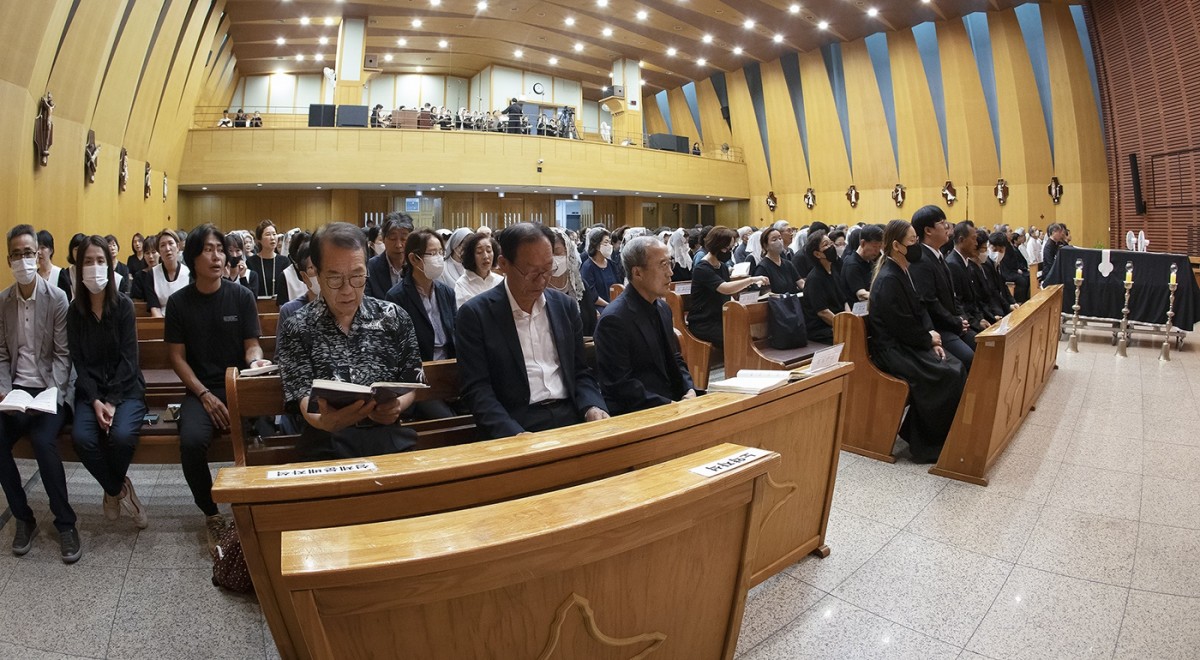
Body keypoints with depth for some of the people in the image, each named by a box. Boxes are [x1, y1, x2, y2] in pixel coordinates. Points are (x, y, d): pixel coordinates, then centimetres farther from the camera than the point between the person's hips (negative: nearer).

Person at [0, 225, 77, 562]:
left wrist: (51, 393, -18)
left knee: (43, 441, -27)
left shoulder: (57, 298, -5)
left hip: (50, 389, -4)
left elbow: (63, 354, -7)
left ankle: (65, 522, -10)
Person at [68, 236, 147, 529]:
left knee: (121, 434, -28)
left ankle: (113, 491, 4)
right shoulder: (75, 310, 3)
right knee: (81, 437, -25)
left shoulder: (124, 305, -4)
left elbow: (128, 357, -7)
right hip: (90, 389, 2)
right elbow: (78, 361, 0)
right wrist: (95, 401, -14)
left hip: (125, 387, -2)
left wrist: (113, 402, -15)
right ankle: (120, 489, 1)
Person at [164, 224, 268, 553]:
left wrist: (256, 360, -22)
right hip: (201, 389, 1)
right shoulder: (179, 302, 4)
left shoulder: (242, 296, 3)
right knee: (192, 441, -29)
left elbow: (251, 345, 3)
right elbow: (177, 356, 4)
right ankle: (211, 515, -4)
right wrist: (205, 395, -9)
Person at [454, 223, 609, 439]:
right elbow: (476, 389, -7)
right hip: (516, 424, -3)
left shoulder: (565, 306, 10)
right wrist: (514, 434, -22)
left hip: (571, 416, 3)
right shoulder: (475, 314, -3)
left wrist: (592, 407, -7)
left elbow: (580, 372, 13)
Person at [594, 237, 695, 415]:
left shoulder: (663, 309, 10)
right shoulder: (614, 319, -16)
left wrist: (689, 390, 1)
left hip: (672, 402, 8)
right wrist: (669, 406, -20)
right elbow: (620, 384, -18)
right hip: (634, 414, -8)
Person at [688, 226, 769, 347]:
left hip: (720, 319, 8)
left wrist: (751, 284, -1)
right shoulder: (702, 269, -16)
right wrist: (752, 279, -26)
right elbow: (725, 288, -30)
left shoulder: (723, 267, 12)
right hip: (702, 324, -8)